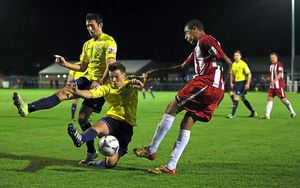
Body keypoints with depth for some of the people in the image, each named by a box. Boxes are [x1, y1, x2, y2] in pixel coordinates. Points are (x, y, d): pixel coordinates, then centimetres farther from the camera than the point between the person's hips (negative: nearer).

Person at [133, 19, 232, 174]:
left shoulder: (206, 40, -1)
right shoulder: (198, 48, 30)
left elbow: (227, 61, -11)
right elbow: (182, 67, 35)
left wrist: (226, 83, -16)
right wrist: (157, 71, 34)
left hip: (206, 85, -9)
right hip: (215, 91, 9)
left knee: (172, 108, -4)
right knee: (186, 124, 7)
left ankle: (151, 150, 1)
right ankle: (171, 166, 4)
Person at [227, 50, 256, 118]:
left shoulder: (243, 64, -12)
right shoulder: (233, 64, 9)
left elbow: (249, 74, -12)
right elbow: (232, 74, 19)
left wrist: (248, 84, -18)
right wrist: (231, 82, 9)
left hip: (242, 81, -8)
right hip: (236, 82, 8)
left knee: (236, 96, -14)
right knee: (242, 98, 13)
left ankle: (233, 114, -12)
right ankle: (253, 112, 24)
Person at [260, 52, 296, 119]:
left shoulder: (279, 64, -9)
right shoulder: (271, 66, 16)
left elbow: (280, 74, -21)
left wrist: (274, 80, -33)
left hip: (279, 85, -7)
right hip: (272, 86, 7)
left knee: (283, 99, -2)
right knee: (269, 98, -3)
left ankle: (292, 112, 15)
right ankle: (267, 115, -7)